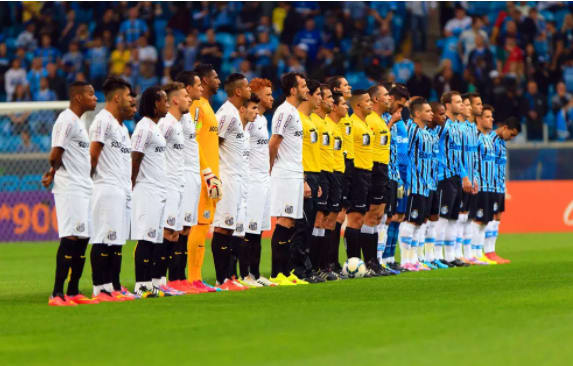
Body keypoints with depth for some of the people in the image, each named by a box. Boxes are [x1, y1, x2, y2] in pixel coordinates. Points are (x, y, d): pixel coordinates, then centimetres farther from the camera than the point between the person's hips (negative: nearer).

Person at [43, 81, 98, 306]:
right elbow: (56, 154, -17)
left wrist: (53, 171, 5)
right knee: (71, 238, -13)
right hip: (69, 188, -10)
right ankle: (57, 294, -14)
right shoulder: (67, 120, -13)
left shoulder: (79, 122, 19)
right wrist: (55, 171, 2)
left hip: (83, 189, 10)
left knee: (83, 237, 10)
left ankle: (73, 292, 15)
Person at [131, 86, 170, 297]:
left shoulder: (157, 127, 18)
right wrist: (133, 187, -14)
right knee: (146, 239, -8)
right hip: (147, 191, -9)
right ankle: (142, 285, -7)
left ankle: (156, 282, 14)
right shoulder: (144, 127, -12)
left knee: (161, 238, 9)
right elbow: (135, 158, -14)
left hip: (161, 190, 9)